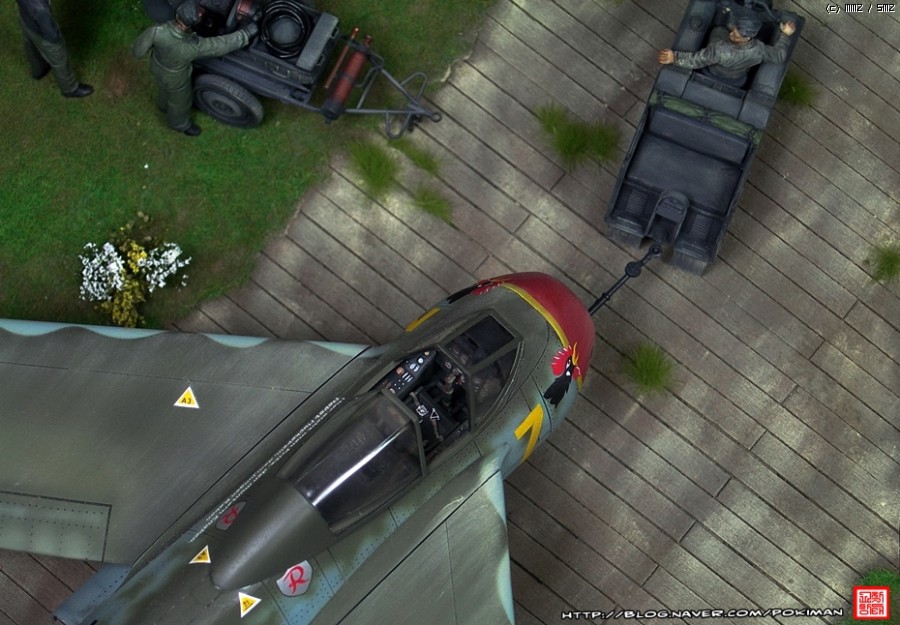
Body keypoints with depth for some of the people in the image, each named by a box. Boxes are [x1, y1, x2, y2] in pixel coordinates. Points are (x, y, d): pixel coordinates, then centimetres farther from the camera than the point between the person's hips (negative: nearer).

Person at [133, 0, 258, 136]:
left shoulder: (156, 31, -39)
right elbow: (223, 44, -31)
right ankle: (179, 123, 60)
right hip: (174, 76, -4)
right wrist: (246, 33, -20)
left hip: (157, 65, 4)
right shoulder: (194, 46, -45)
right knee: (180, 99, 29)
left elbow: (138, 51, -23)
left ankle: (165, 105, 69)